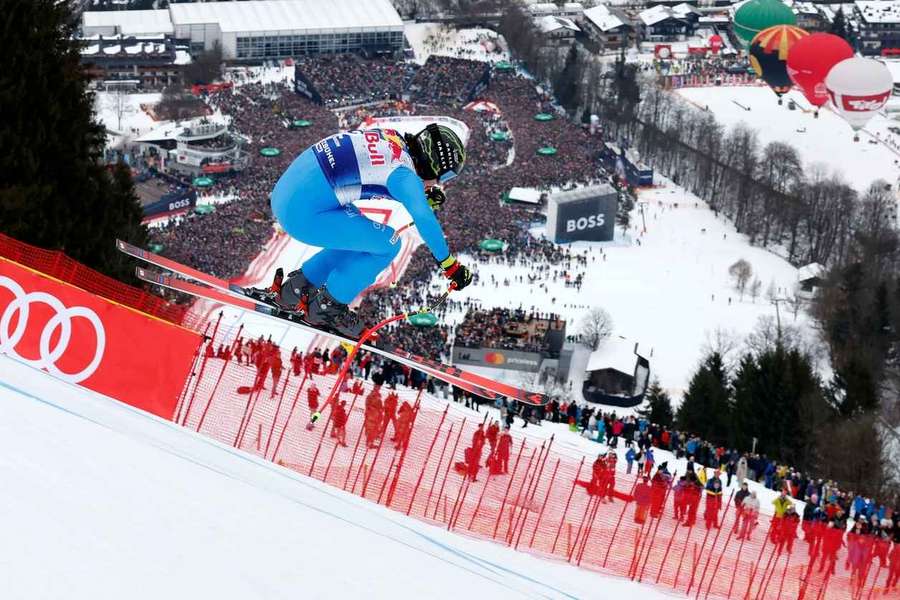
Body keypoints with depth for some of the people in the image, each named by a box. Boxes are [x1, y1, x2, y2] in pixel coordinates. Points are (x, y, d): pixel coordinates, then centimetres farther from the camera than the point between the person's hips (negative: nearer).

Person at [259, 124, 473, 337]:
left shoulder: (391, 137, 12)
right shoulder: (404, 172, -13)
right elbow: (424, 218, -27)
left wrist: (425, 197, 22)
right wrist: (449, 264, -21)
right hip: (304, 214, -9)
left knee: (358, 236, 23)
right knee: (388, 243, -4)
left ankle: (296, 288, 26)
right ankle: (327, 307, 7)